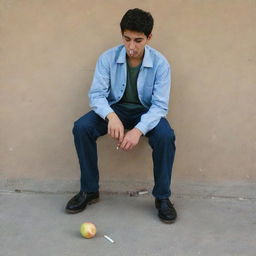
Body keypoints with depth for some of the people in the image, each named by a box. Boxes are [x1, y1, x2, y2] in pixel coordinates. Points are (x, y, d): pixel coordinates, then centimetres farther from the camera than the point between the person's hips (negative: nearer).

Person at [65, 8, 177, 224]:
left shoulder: (160, 63, -17)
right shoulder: (108, 58, -14)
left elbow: (160, 105, -20)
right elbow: (96, 94, -15)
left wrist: (138, 129, -38)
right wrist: (111, 116, -38)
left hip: (146, 111, -1)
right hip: (115, 108, 2)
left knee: (166, 136, -33)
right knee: (81, 127, -25)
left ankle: (162, 197, -13)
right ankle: (89, 191, -8)